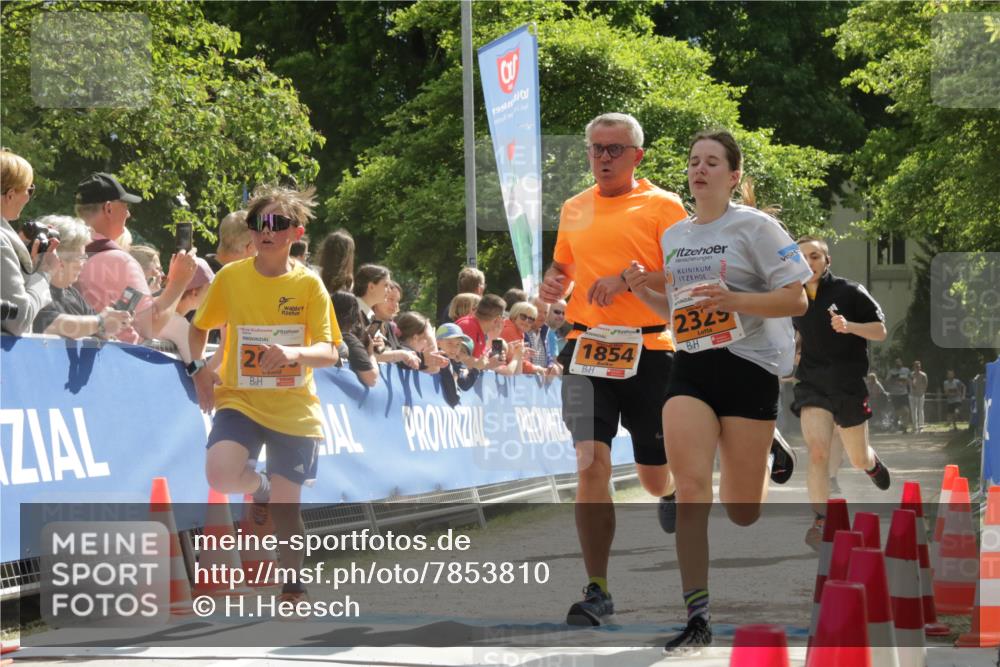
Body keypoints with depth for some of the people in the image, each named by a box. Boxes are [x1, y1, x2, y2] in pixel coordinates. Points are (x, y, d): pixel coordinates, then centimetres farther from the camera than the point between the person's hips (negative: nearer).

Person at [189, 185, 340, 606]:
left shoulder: (309, 285, -4)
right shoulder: (230, 277, 0)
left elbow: (329, 352, -9)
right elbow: (199, 328, 15)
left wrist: (294, 353, -30)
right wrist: (199, 369, -2)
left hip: (294, 409, -1)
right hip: (240, 399, 1)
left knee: (285, 506, 0)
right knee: (220, 473, -27)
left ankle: (293, 591, 22)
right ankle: (260, 488, 10)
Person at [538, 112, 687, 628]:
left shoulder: (662, 206, -2)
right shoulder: (574, 210, 12)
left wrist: (629, 279, -20)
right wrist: (552, 285, 5)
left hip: (648, 349, -2)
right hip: (586, 348, 2)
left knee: (654, 473, 10)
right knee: (590, 463, -13)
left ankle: (669, 494, 51)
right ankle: (597, 591, -10)